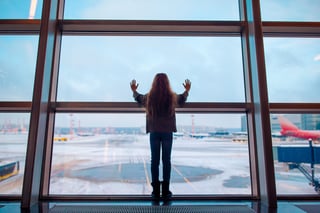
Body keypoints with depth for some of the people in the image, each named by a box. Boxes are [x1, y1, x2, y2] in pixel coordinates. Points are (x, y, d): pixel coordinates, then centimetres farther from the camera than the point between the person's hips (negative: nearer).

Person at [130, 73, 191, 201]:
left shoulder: (149, 97, -4)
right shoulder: (172, 97, -5)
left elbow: (139, 99, 18)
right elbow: (182, 101, 18)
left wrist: (134, 91, 36)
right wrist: (187, 91, 34)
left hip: (154, 132, 1)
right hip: (167, 132, 0)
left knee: (154, 161, 7)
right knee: (166, 161, 7)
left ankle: (156, 191, 13)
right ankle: (166, 192, 13)